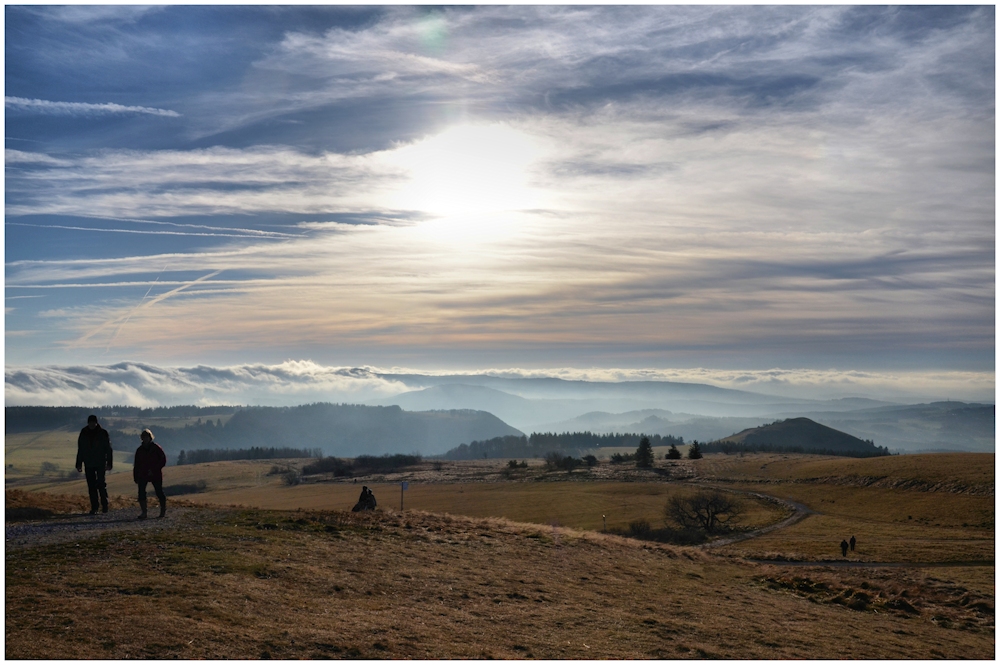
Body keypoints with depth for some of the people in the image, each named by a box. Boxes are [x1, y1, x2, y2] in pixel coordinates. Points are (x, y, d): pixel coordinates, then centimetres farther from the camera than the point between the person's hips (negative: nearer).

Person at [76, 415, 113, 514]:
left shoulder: (103, 433, -3)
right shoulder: (83, 433, 5)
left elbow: (108, 449, -2)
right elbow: (80, 450, 12)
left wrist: (109, 463, -7)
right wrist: (79, 464, 9)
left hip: (100, 463, -3)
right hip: (89, 464, 3)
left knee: (101, 484, -7)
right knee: (91, 486, 3)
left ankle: (104, 505, 8)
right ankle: (94, 508, 8)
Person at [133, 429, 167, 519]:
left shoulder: (156, 448, -1)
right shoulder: (139, 450, 10)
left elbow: (163, 460, -3)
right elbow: (136, 465, 14)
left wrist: (154, 470, -13)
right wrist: (135, 477, 7)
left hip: (156, 475, -3)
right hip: (142, 475, 3)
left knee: (159, 492, 2)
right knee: (141, 492, -10)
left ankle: (163, 510, 19)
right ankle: (144, 512, -7)